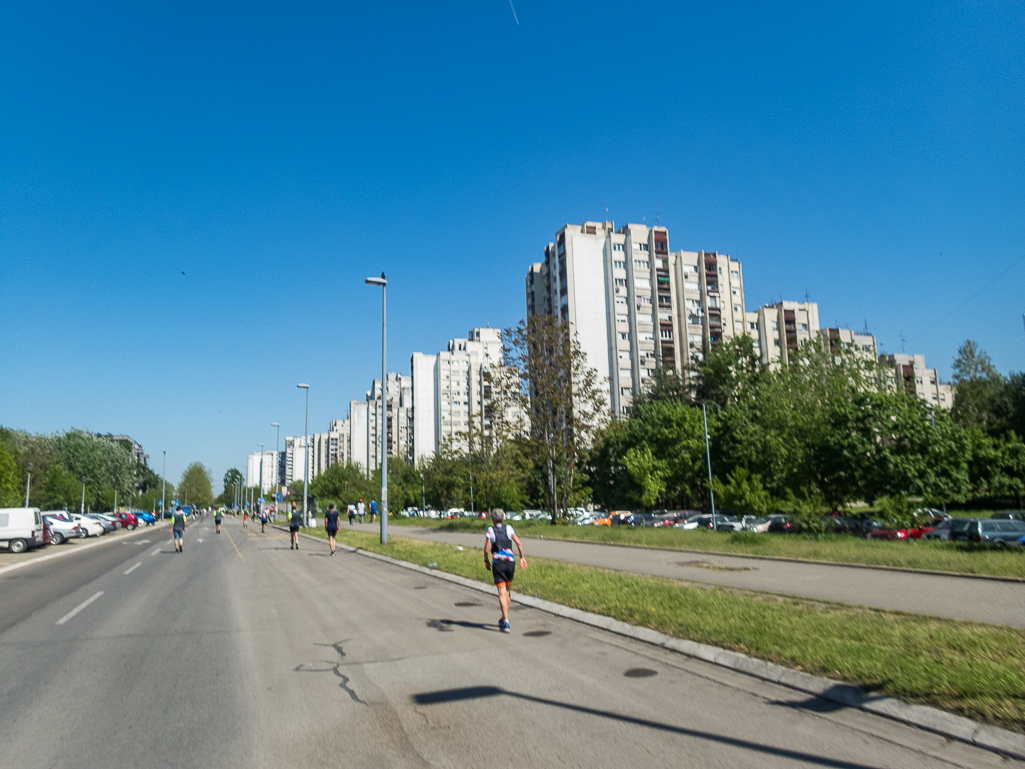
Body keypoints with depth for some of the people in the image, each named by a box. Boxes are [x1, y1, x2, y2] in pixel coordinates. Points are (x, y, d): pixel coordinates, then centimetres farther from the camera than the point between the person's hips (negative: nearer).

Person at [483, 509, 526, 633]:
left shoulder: (490, 530, 0)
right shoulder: (509, 529, 8)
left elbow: (486, 549, -5)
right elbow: (519, 543, -1)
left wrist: (486, 561, 10)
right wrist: (522, 557, 8)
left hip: (498, 563, -3)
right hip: (510, 562, 3)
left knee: (502, 593, -5)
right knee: (506, 591, 19)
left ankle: (506, 622, -14)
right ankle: (504, 619, 29)